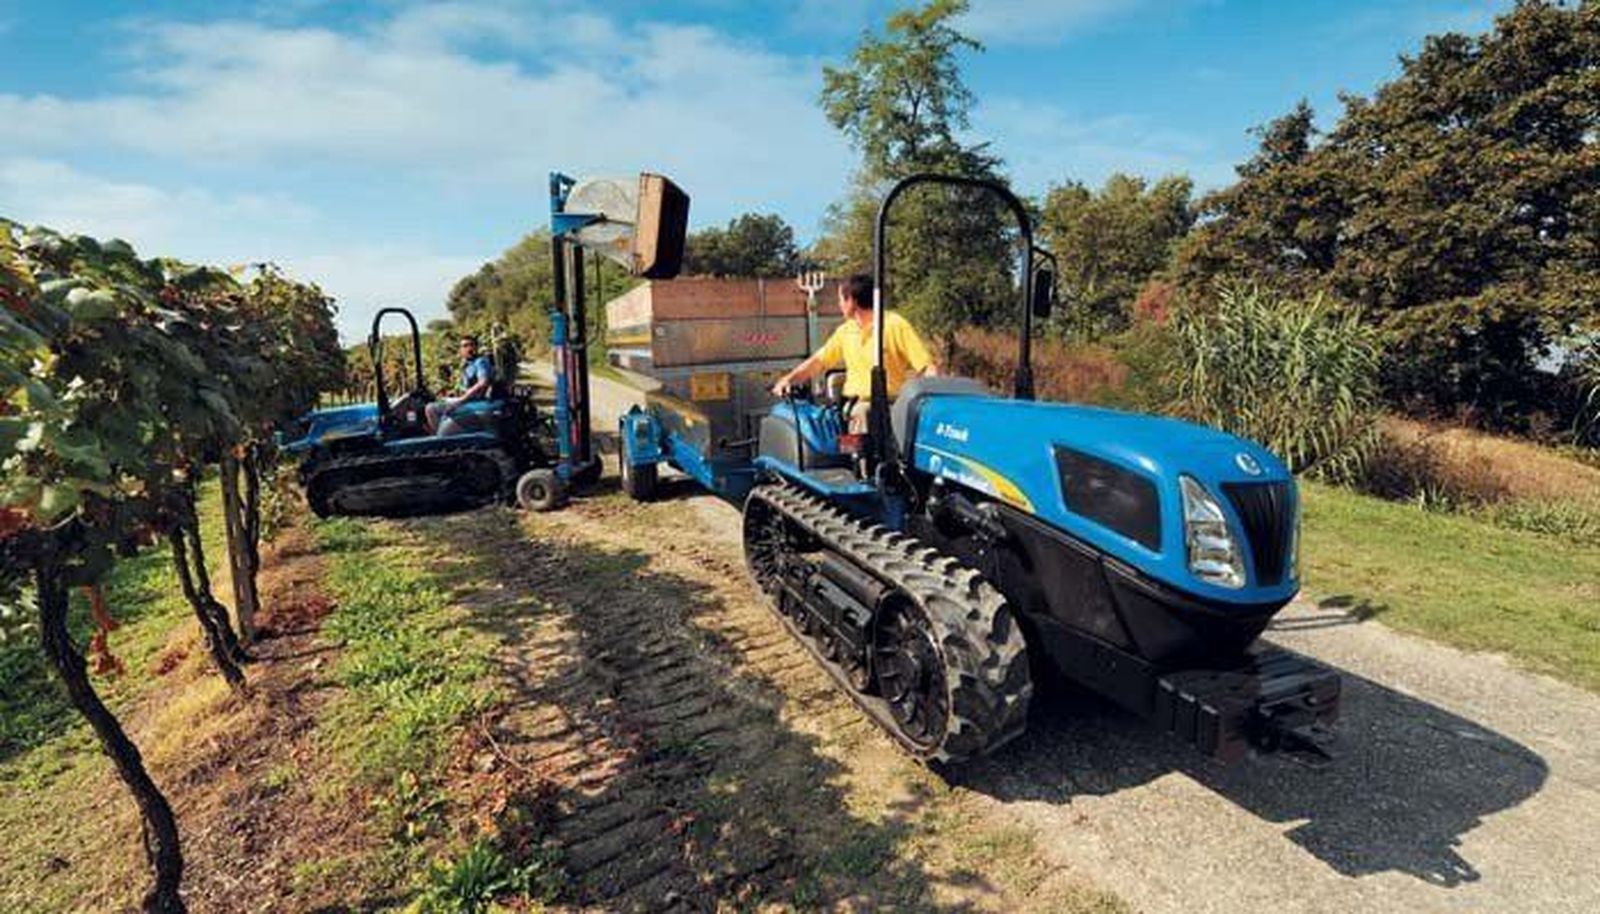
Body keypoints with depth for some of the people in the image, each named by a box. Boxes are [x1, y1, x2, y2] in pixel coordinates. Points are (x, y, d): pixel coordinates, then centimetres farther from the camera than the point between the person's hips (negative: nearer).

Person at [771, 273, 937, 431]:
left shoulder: (895, 325, -1)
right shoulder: (845, 331, 17)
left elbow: (927, 367, -5)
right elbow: (818, 362, 21)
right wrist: (788, 379, 6)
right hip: (854, 406, 4)